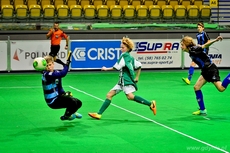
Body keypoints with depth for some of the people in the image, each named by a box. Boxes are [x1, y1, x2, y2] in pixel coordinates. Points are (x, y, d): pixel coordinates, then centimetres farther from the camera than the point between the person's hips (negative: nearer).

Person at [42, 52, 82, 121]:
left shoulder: (56, 72, 4)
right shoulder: (47, 75, -23)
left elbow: (59, 88, 9)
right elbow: (62, 74, -37)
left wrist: (64, 94, -8)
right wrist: (67, 64, -25)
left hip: (58, 97, 9)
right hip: (53, 101, -9)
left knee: (78, 103, 12)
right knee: (73, 102, -23)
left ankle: (71, 112, 44)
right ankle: (66, 116, 6)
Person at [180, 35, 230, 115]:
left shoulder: (193, 50, -16)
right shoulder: (191, 52, 9)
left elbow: (205, 45, -24)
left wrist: (215, 40, -36)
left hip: (211, 69, -10)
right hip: (206, 71, 10)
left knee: (221, 88, -14)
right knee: (196, 87, 4)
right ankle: (202, 110, 8)